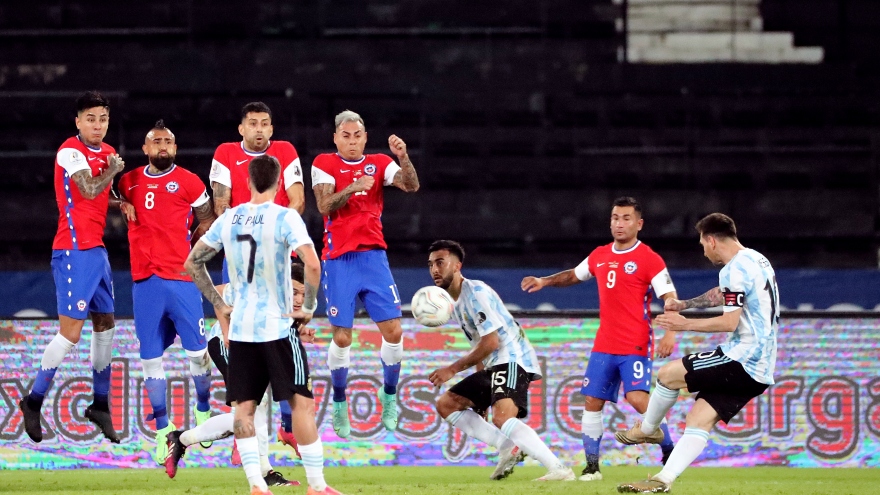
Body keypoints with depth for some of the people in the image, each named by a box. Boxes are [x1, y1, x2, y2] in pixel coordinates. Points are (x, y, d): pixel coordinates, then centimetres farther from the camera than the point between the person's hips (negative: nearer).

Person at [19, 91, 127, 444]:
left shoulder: (106, 152, 13)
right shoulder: (71, 152, -12)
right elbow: (89, 189, -26)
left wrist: (123, 204, 3)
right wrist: (112, 170, -9)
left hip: (96, 249, 9)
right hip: (74, 251, -9)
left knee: (105, 325, 12)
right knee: (71, 333, -10)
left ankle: (100, 404, 22)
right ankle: (34, 401, 2)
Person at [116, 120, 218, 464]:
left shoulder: (189, 182, 0)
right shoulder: (129, 182, 9)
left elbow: (207, 220, 9)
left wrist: (193, 253, 1)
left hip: (181, 277, -3)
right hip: (145, 280, 3)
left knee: (197, 351, 0)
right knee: (151, 357, 2)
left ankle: (203, 411, 23)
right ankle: (162, 429, 10)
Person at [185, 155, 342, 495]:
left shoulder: (229, 219, 6)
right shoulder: (285, 218, -9)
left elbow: (192, 262, 12)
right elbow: (312, 264, -21)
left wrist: (219, 305, 15)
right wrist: (309, 308, -8)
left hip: (240, 330, 4)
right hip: (278, 328, -4)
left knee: (243, 409, 5)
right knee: (302, 404, 1)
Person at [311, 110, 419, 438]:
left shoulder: (379, 164, 8)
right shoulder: (324, 164, 2)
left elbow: (411, 186, -7)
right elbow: (324, 205, -11)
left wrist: (403, 157, -23)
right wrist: (352, 189, -26)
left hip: (373, 256, 2)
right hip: (339, 260, -2)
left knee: (393, 330, -6)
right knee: (342, 336, -4)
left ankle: (389, 395, 13)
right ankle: (338, 404, 13)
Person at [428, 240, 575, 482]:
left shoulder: (476, 292, -13)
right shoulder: (457, 302, 18)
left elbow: (491, 342, -19)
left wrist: (453, 369, -13)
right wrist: (479, 394, 18)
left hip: (512, 360, -11)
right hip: (493, 366, 11)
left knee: (501, 418, -31)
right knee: (446, 404, 12)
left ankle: (559, 469, -34)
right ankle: (508, 448, 4)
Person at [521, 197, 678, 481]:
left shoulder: (649, 259, -8)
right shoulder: (599, 256, 10)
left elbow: (670, 299, -14)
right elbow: (574, 275, 29)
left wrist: (670, 333, -28)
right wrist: (545, 281, 14)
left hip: (635, 346, -6)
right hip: (604, 345, 6)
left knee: (637, 398, -20)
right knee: (592, 402, 3)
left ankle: (670, 454, -5)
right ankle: (592, 466, 11)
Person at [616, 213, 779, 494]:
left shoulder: (735, 270, -15)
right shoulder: (756, 260, 17)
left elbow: (729, 323, -20)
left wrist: (685, 325, -10)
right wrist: (684, 305, 36)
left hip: (742, 362, -10)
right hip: (760, 368, 10)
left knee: (668, 374, -1)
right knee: (700, 418, 2)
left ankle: (647, 429, 22)